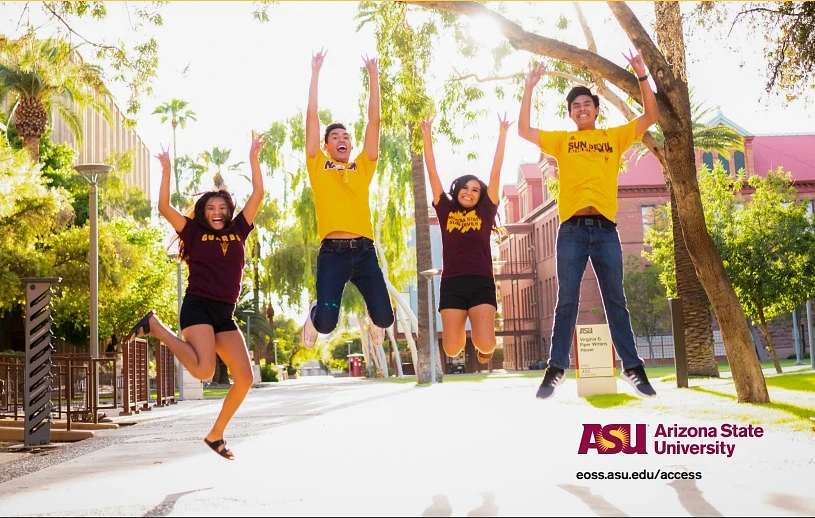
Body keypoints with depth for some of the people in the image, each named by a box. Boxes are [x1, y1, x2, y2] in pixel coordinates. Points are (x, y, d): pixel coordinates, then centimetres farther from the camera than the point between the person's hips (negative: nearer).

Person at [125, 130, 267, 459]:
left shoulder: (238, 231, 14)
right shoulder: (194, 233, 7)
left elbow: (258, 194, 11)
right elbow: (164, 208, -4)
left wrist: (253, 157, 7)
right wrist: (166, 170, -9)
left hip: (225, 315, 5)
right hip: (197, 307, -5)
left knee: (245, 378, -5)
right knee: (204, 370, -24)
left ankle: (216, 435, 13)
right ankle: (156, 327, 0)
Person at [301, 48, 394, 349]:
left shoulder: (363, 167, 16)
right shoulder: (318, 167, 12)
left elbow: (374, 121, 12)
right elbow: (312, 117, 9)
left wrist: (373, 76, 10)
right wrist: (315, 72, 7)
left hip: (364, 250, 2)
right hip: (332, 252, -2)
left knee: (384, 317, -7)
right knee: (326, 323, -11)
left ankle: (372, 318, 32)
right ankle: (314, 314, 28)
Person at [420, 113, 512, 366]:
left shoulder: (485, 213, 9)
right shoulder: (446, 211, 11)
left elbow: (495, 173, 8)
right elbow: (432, 173, 11)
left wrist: (502, 135, 6)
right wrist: (427, 136, 9)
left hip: (482, 284, -1)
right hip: (452, 284, 1)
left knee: (486, 345, -16)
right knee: (452, 349, -5)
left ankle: (480, 346, 23)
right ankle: (461, 333, 33)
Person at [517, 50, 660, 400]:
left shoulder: (615, 137, 14)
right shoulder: (561, 140, 13)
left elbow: (651, 116, 10)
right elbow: (524, 130, 6)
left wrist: (642, 77, 2)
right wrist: (529, 88, 4)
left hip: (605, 229, 1)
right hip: (572, 229, 0)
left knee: (615, 300, 4)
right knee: (567, 301, 0)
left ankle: (632, 367, 7)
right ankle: (556, 369, 2)